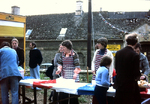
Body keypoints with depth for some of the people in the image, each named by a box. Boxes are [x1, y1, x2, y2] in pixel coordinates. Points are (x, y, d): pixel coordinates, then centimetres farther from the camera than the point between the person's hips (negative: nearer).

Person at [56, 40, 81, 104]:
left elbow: (77, 65, -10)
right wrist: (59, 69, -3)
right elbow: (60, 62, 15)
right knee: (63, 93, 8)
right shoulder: (63, 54, 10)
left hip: (72, 77, -5)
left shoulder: (74, 54, -7)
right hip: (64, 76, 5)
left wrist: (76, 73, -21)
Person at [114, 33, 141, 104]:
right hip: (129, 84, -5)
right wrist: (138, 77, 7)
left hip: (119, 83, 6)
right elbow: (136, 74, -15)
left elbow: (116, 68, 7)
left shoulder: (118, 53, 0)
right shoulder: (135, 55, -18)